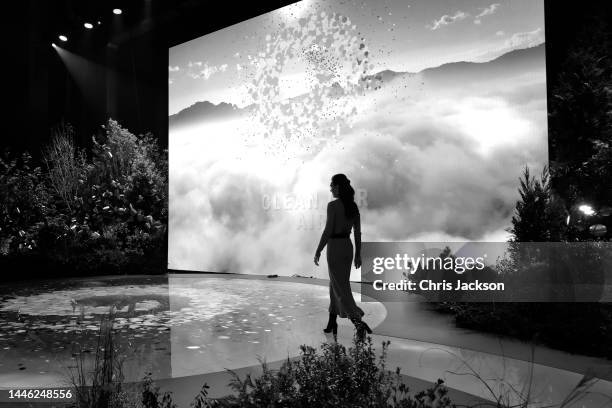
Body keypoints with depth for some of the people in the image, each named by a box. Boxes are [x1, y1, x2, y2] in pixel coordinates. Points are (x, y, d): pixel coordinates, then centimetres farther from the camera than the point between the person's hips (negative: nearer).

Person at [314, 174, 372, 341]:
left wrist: (318, 252, -9)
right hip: (348, 246, 7)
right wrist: (358, 254, 14)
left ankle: (359, 322, -15)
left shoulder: (333, 205, -16)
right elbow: (358, 232, 8)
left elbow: (328, 231, -18)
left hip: (335, 247, -7)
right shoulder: (353, 205, 6)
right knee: (335, 285, 19)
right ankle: (332, 322, 29)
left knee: (341, 289, -3)